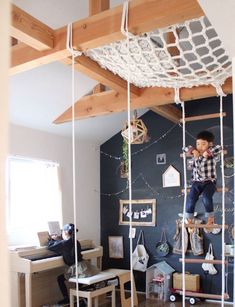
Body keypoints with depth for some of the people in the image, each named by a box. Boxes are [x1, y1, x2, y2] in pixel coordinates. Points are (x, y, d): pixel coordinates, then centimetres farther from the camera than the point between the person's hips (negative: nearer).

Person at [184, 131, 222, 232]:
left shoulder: (212, 154, -6)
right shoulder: (196, 154, 4)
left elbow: (219, 148, -22)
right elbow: (186, 148, 10)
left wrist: (208, 152, -24)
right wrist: (193, 150, -8)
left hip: (209, 182, -3)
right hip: (196, 182, 3)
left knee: (206, 198, -27)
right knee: (191, 199, -14)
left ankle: (210, 218, -2)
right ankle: (189, 220, 6)